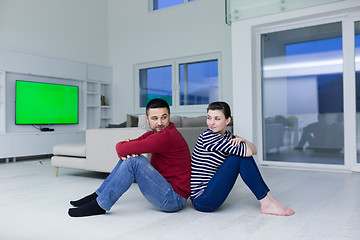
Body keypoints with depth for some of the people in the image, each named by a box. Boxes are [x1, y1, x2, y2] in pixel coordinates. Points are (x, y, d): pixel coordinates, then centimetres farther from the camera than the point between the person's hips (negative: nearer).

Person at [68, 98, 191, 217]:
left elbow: (122, 148, -26)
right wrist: (124, 153, -16)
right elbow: (121, 148, 7)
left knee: (134, 161, -23)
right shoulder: (153, 133, 8)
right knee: (128, 156, 9)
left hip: (175, 199, -9)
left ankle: (100, 205, -11)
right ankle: (98, 195, 13)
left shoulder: (167, 136, -24)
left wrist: (123, 145, -2)